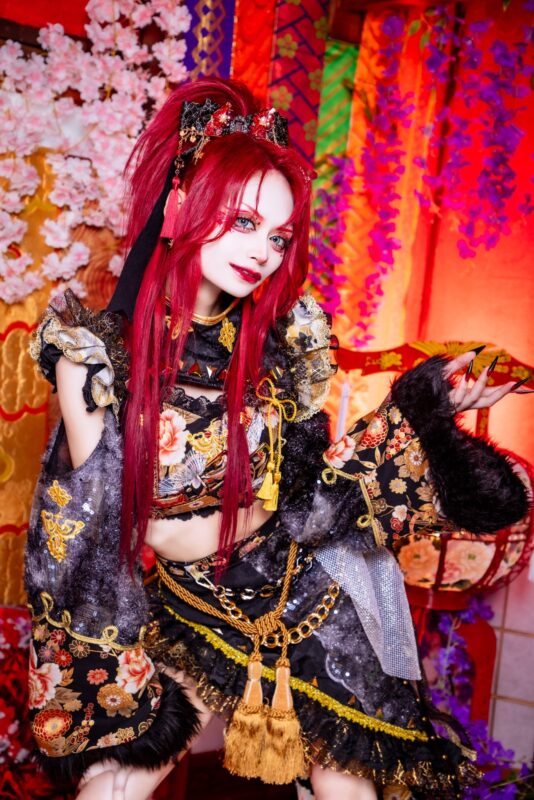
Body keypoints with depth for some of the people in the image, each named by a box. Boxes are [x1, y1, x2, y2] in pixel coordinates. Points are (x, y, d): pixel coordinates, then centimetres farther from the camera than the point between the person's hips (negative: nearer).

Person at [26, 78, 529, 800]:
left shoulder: (285, 341, -5)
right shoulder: (95, 352, -11)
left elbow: (308, 495, -5)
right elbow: (94, 522, -9)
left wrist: (415, 412, -14)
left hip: (300, 605, 2)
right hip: (176, 609, -1)